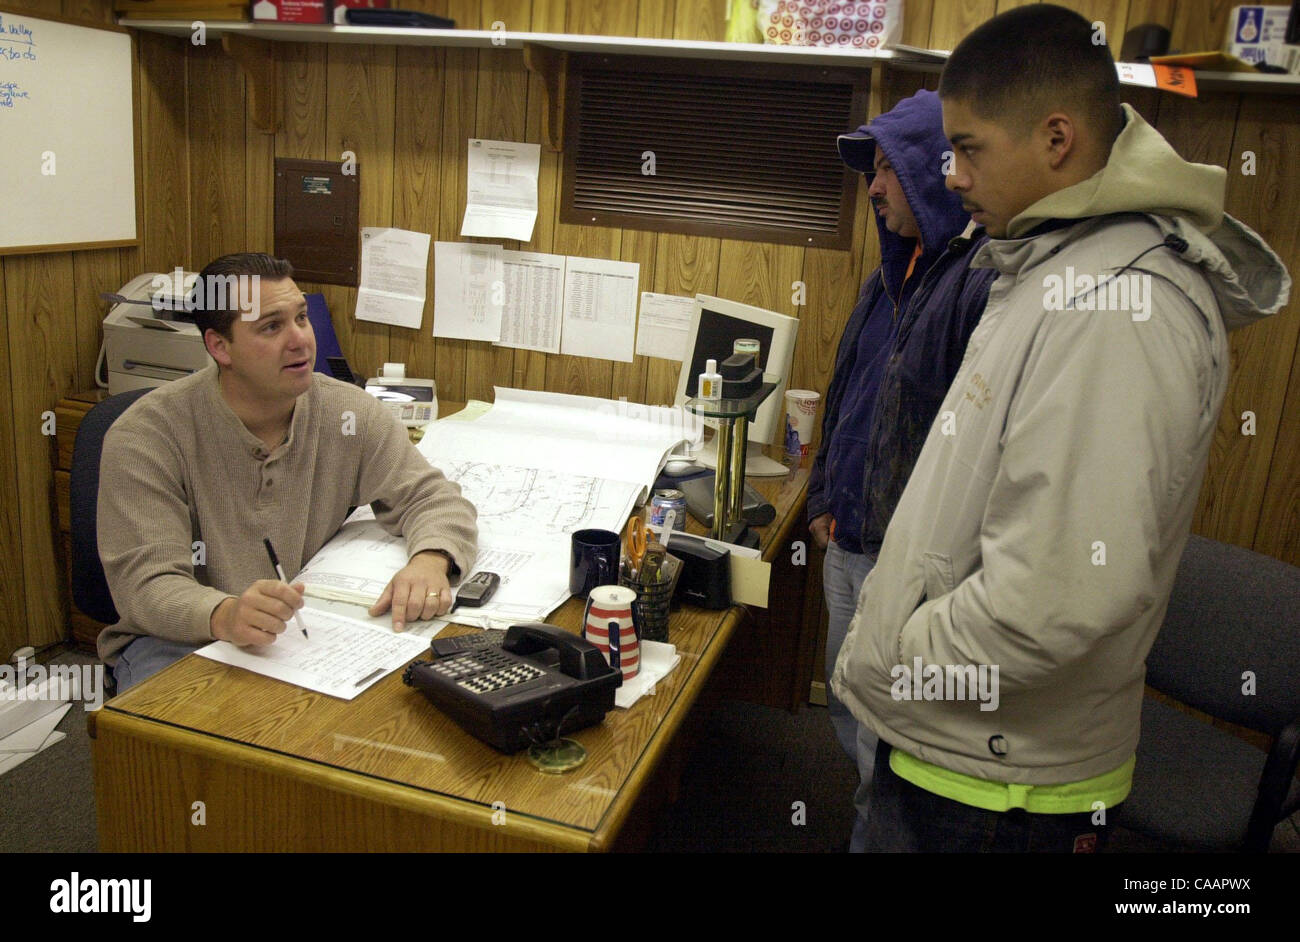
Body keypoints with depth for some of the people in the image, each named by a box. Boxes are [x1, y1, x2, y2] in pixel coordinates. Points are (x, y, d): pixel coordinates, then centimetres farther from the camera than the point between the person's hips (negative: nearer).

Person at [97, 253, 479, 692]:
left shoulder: (348, 413, -3)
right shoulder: (145, 436, -12)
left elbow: (434, 497, -1)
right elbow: (146, 584, -19)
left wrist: (429, 562, -26)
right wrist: (225, 617, -43)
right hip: (180, 642, -3)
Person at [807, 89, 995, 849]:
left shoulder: (990, 278, -20)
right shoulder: (899, 269, 12)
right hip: (849, 544, 10)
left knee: (890, 753, 5)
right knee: (849, 718, 24)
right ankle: (872, 825, 45)